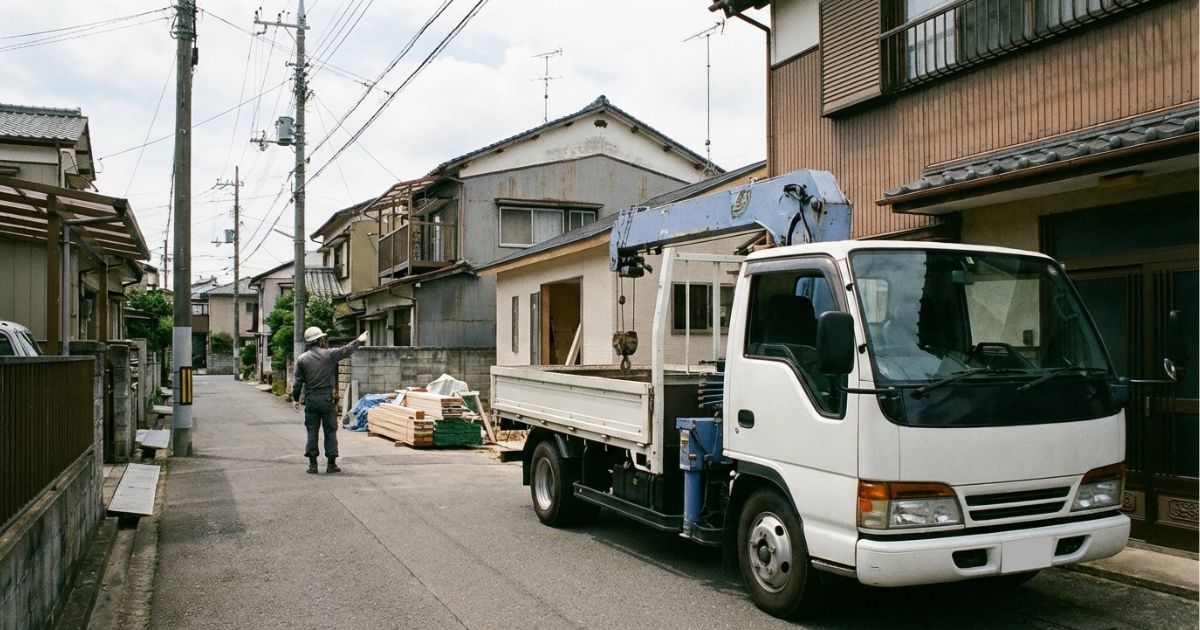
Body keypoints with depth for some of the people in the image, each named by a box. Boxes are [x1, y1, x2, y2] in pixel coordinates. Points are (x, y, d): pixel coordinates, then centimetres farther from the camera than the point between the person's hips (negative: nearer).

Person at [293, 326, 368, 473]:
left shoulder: (302, 359, 0)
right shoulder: (329, 354, -5)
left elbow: (298, 381, 1)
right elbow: (346, 350, 11)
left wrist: (295, 399, 12)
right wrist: (359, 341, 27)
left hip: (311, 400, 2)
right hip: (327, 399, -2)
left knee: (312, 431, 7)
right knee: (330, 431, 5)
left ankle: (312, 464, 7)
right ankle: (331, 464, 7)